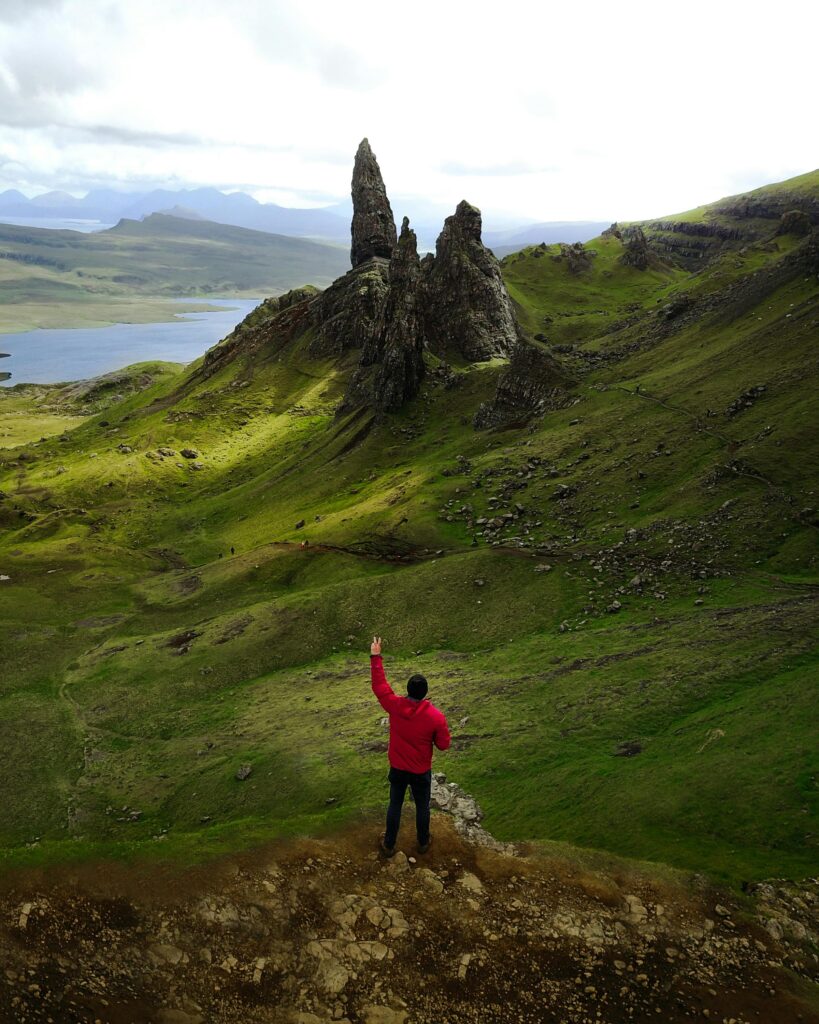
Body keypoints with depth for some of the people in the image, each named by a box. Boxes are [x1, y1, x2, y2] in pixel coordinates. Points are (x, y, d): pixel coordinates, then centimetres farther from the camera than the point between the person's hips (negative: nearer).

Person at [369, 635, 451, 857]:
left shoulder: (395, 706, -22)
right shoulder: (436, 716, -25)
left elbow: (378, 685, -9)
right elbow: (443, 745, -13)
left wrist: (375, 657, -3)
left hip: (398, 769, 1)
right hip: (421, 772, -1)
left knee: (395, 805, 21)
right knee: (422, 807, 23)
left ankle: (389, 845, 38)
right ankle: (423, 842, 44)